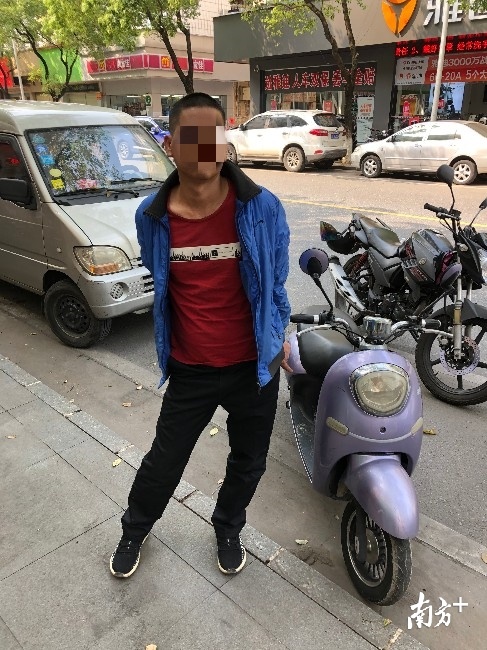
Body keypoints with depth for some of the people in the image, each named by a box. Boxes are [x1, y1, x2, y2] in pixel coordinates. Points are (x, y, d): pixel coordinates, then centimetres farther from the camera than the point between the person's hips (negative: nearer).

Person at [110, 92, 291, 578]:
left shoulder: (262, 208, -14)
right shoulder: (151, 216, -9)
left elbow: (276, 281, 2)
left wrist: (275, 336, 9)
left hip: (253, 366, 0)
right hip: (189, 370, 1)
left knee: (248, 463, 20)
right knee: (164, 460, 18)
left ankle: (227, 529, 51)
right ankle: (133, 530, 49)